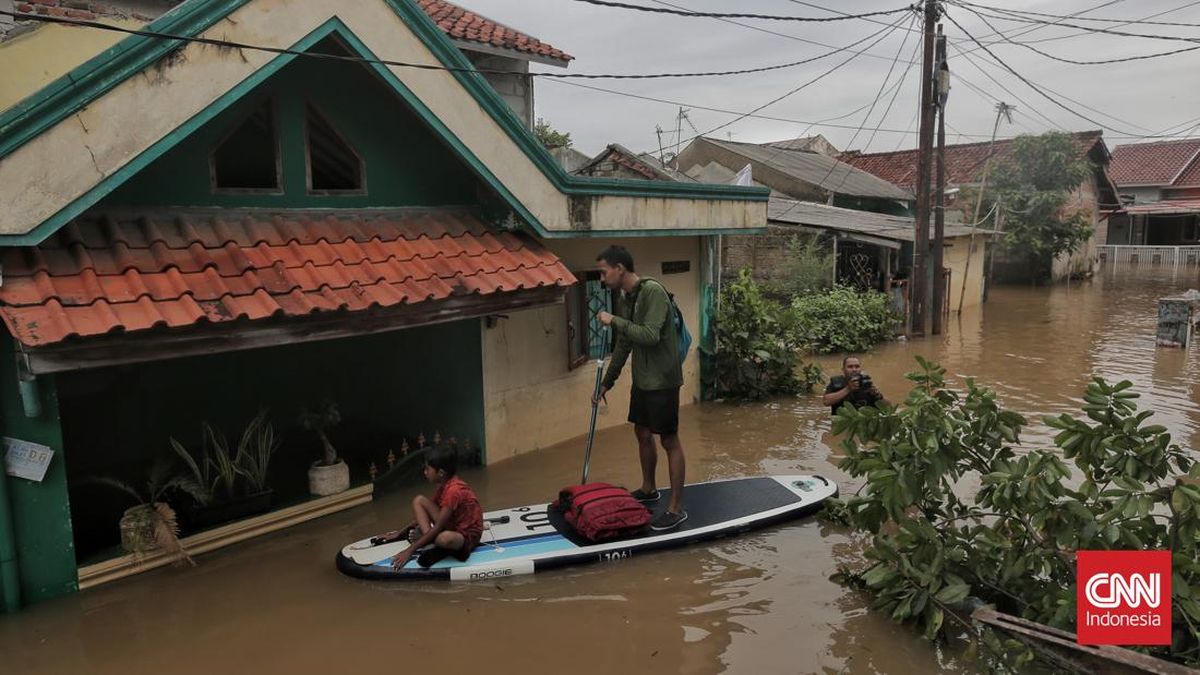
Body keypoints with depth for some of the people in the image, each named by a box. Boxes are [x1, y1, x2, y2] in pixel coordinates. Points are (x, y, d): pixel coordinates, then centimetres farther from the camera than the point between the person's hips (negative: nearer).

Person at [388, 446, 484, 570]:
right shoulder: (444, 485, 3)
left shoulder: (453, 490, -26)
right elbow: (425, 514, 14)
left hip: (467, 535, -9)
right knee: (419, 500, -2)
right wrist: (401, 533, 11)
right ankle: (429, 540, -14)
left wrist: (410, 550, -24)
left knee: (444, 538, -45)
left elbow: (437, 527, -26)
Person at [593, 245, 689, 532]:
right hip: (641, 379, 9)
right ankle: (648, 489, 40)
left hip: (662, 380, -9)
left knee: (670, 441, -1)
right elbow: (623, 345, 16)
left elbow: (650, 336, -30)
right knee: (642, 434, 20)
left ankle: (676, 508, 8)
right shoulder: (624, 298, 7)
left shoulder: (653, 291, -19)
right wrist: (607, 382, 19)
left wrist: (614, 321, -23)